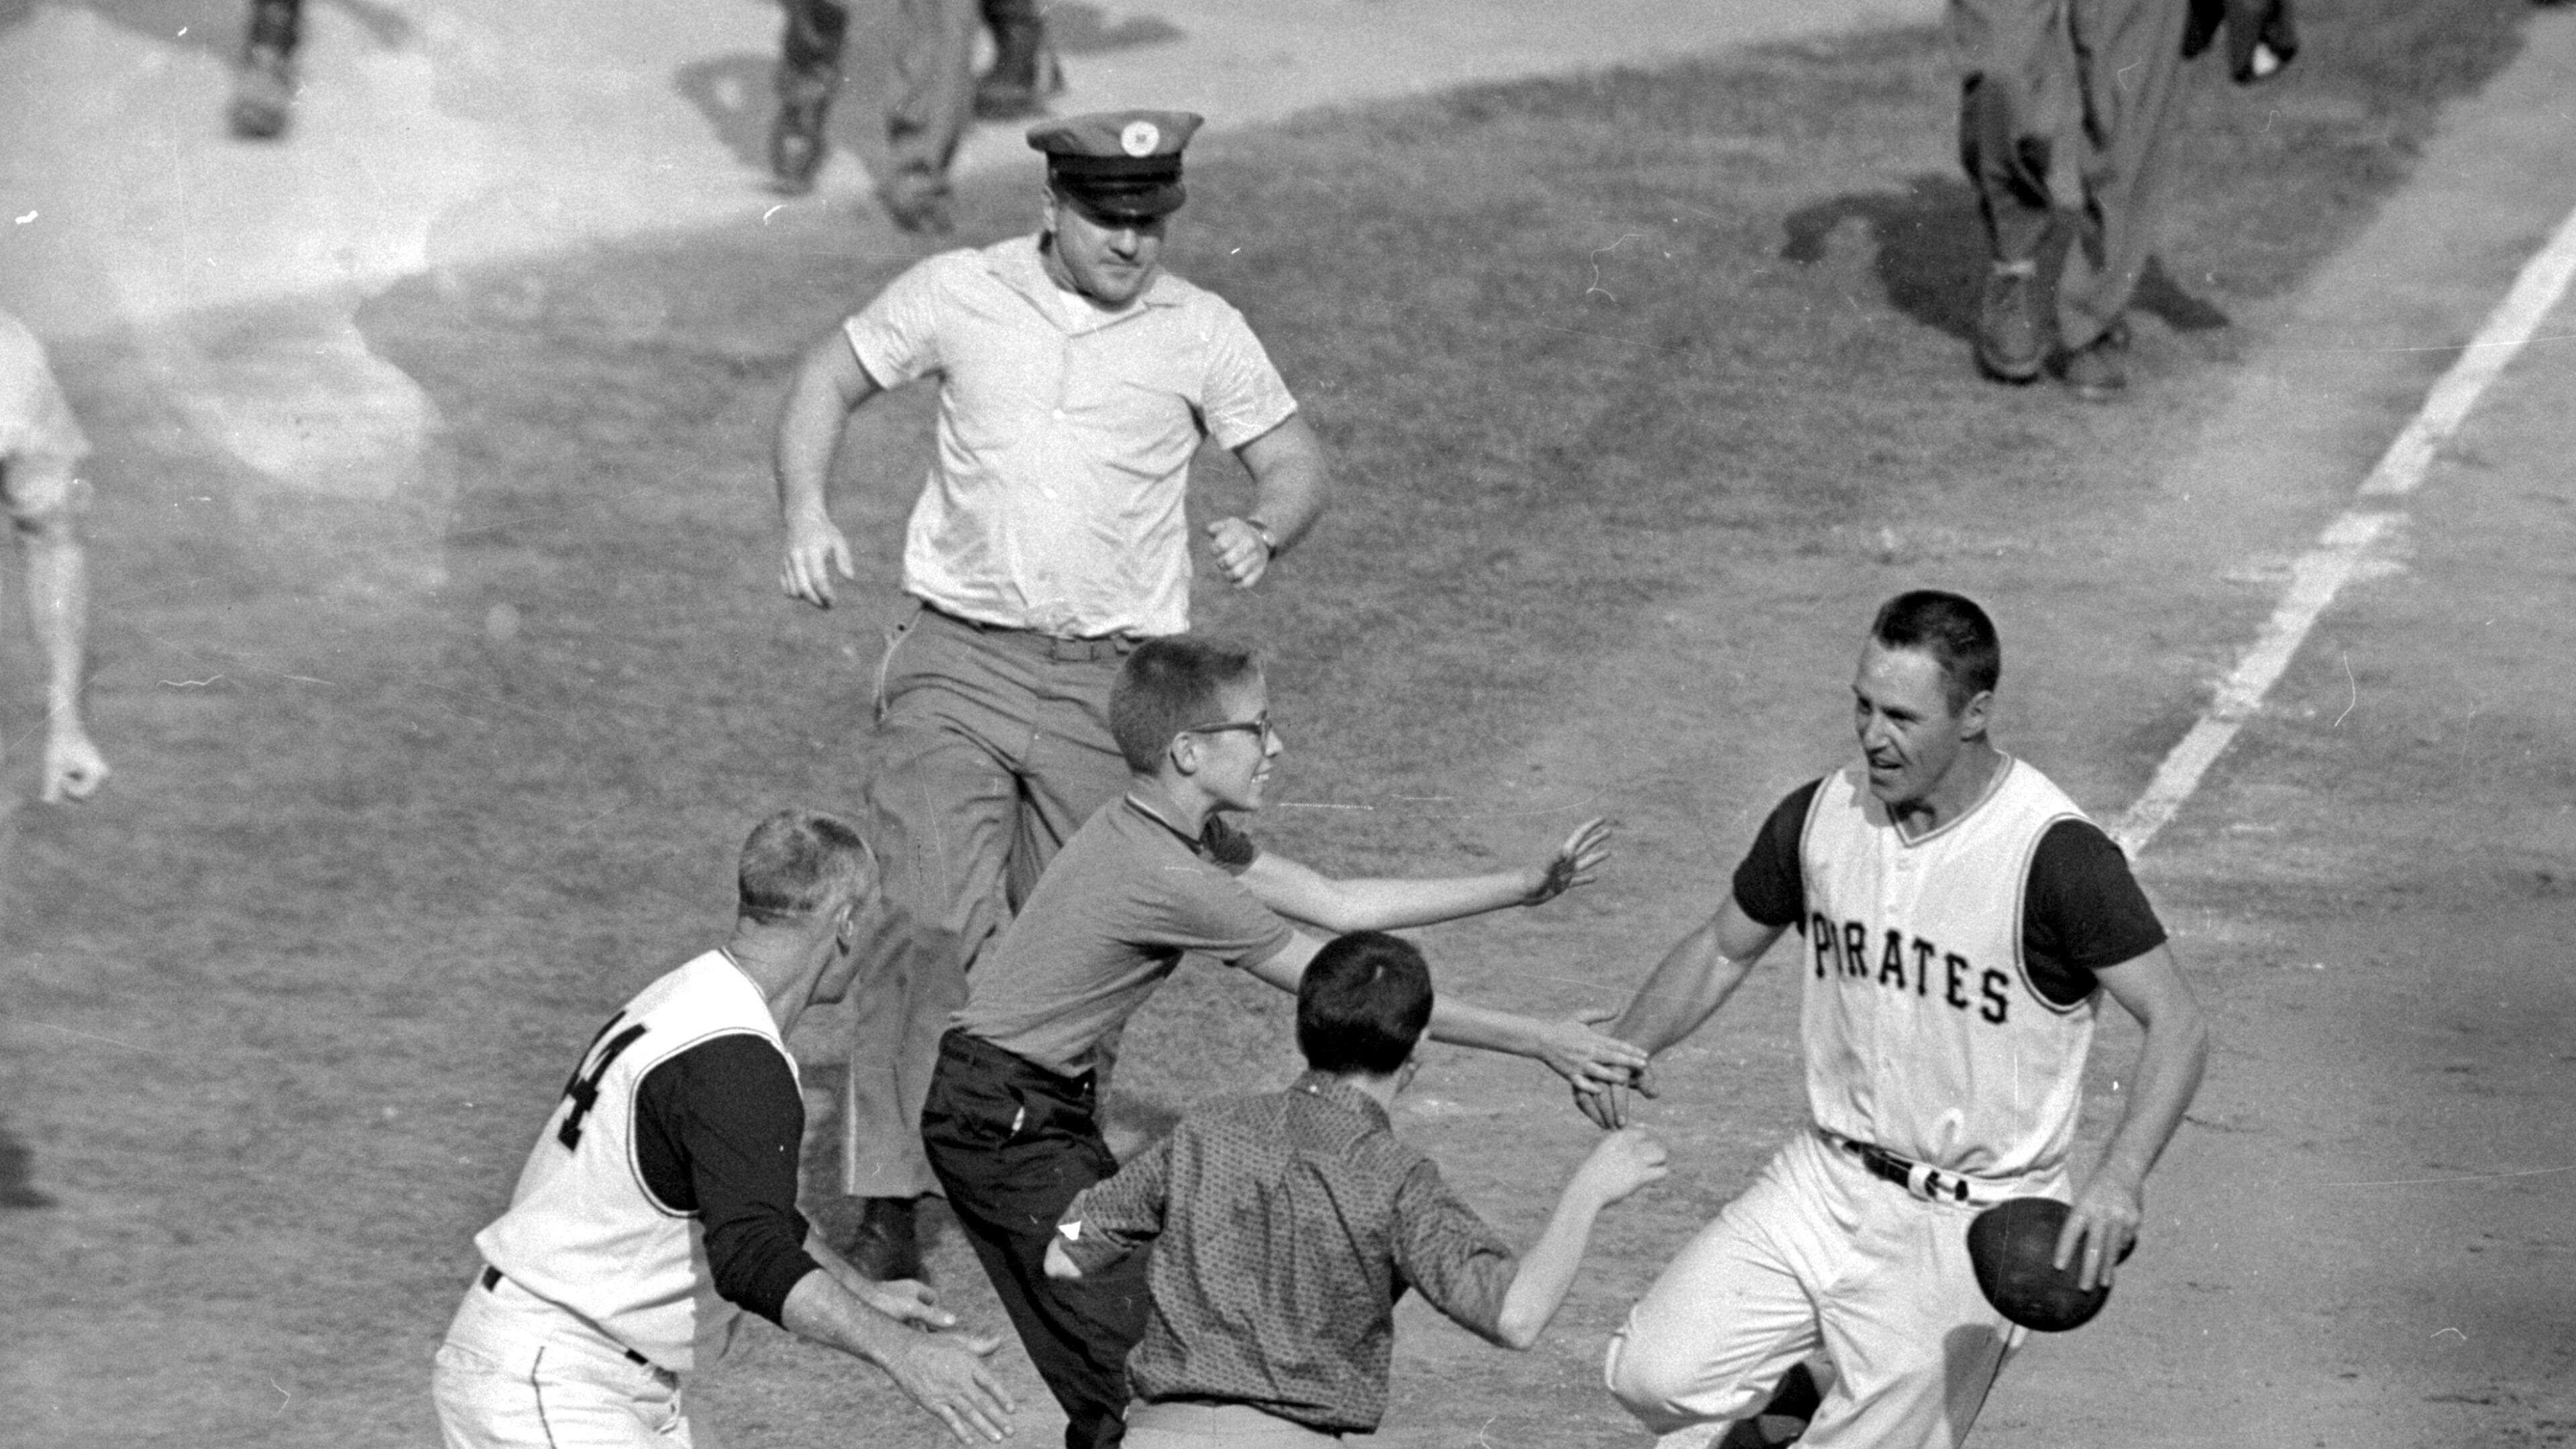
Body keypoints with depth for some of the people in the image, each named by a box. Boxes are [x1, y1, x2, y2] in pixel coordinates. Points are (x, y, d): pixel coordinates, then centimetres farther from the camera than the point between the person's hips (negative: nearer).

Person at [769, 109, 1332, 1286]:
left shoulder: (1201, 331, 2)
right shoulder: (957, 295, 1)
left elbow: (1297, 461, 8)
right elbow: (830, 379, 12)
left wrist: (1261, 533, -15)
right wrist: (805, 513, -5)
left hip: (1111, 681, 1)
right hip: (956, 661, -1)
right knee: (936, 922, -15)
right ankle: (889, 1201, -13)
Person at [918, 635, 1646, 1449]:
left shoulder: (1189, 833, 4)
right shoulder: (1171, 879, -25)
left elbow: (1337, 905, 9)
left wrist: (1525, 888, 7)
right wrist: (1537, 1042, -17)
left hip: (1052, 1105, 10)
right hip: (1003, 1126, -10)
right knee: (1123, 1355, -12)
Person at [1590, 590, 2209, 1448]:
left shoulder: (2055, 854, -18)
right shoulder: (1823, 814, -1)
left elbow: (2177, 1025, -18)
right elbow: (1723, 950, 15)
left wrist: (2119, 1180, -34)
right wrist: (1624, 1048, -4)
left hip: (1971, 1224, -5)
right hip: (1827, 1179, 5)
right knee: (1655, 1377, -8)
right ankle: (1819, 1378, 20)